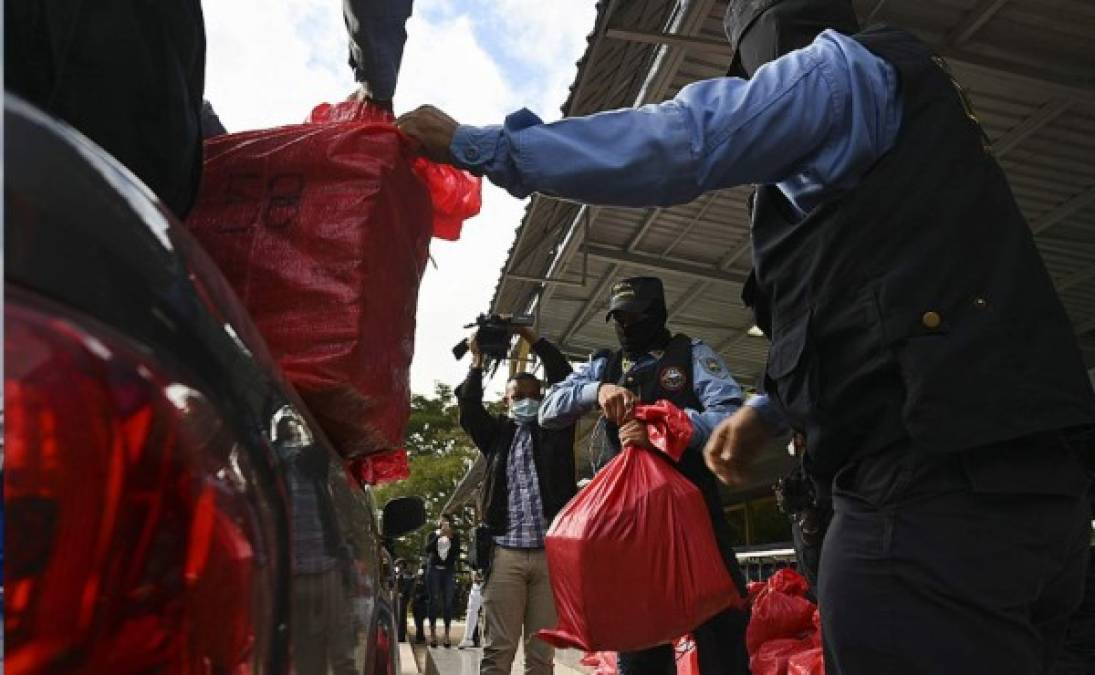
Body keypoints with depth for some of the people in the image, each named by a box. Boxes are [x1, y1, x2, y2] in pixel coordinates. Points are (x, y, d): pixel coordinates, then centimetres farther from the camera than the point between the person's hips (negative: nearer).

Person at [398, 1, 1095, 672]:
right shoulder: (903, 98, 31)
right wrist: (773, 407, 29)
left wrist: (481, 146, -4)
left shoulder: (843, 65, 2)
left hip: (935, 473, -10)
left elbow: (675, 146, -13)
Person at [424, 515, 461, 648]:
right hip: (434, 570, 0)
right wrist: (439, 536, -18)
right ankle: (432, 633, 2)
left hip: (449, 571, 0)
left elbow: (457, 552, -4)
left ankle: (447, 634, 0)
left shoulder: (455, 536, 9)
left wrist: (451, 537, -14)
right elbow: (428, 549, -8)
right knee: (434, 601, -3)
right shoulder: (432, 535, 9)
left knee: (448, 603, -4)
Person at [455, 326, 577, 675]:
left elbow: (564, 379, 3)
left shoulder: (555, 429, 13)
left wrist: (531, 337, 0)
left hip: (551, 554, 0)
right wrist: (477, 362, -5)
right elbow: (469, 408, 2)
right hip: (506, 554, 0)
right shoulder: (498, 434, 16)